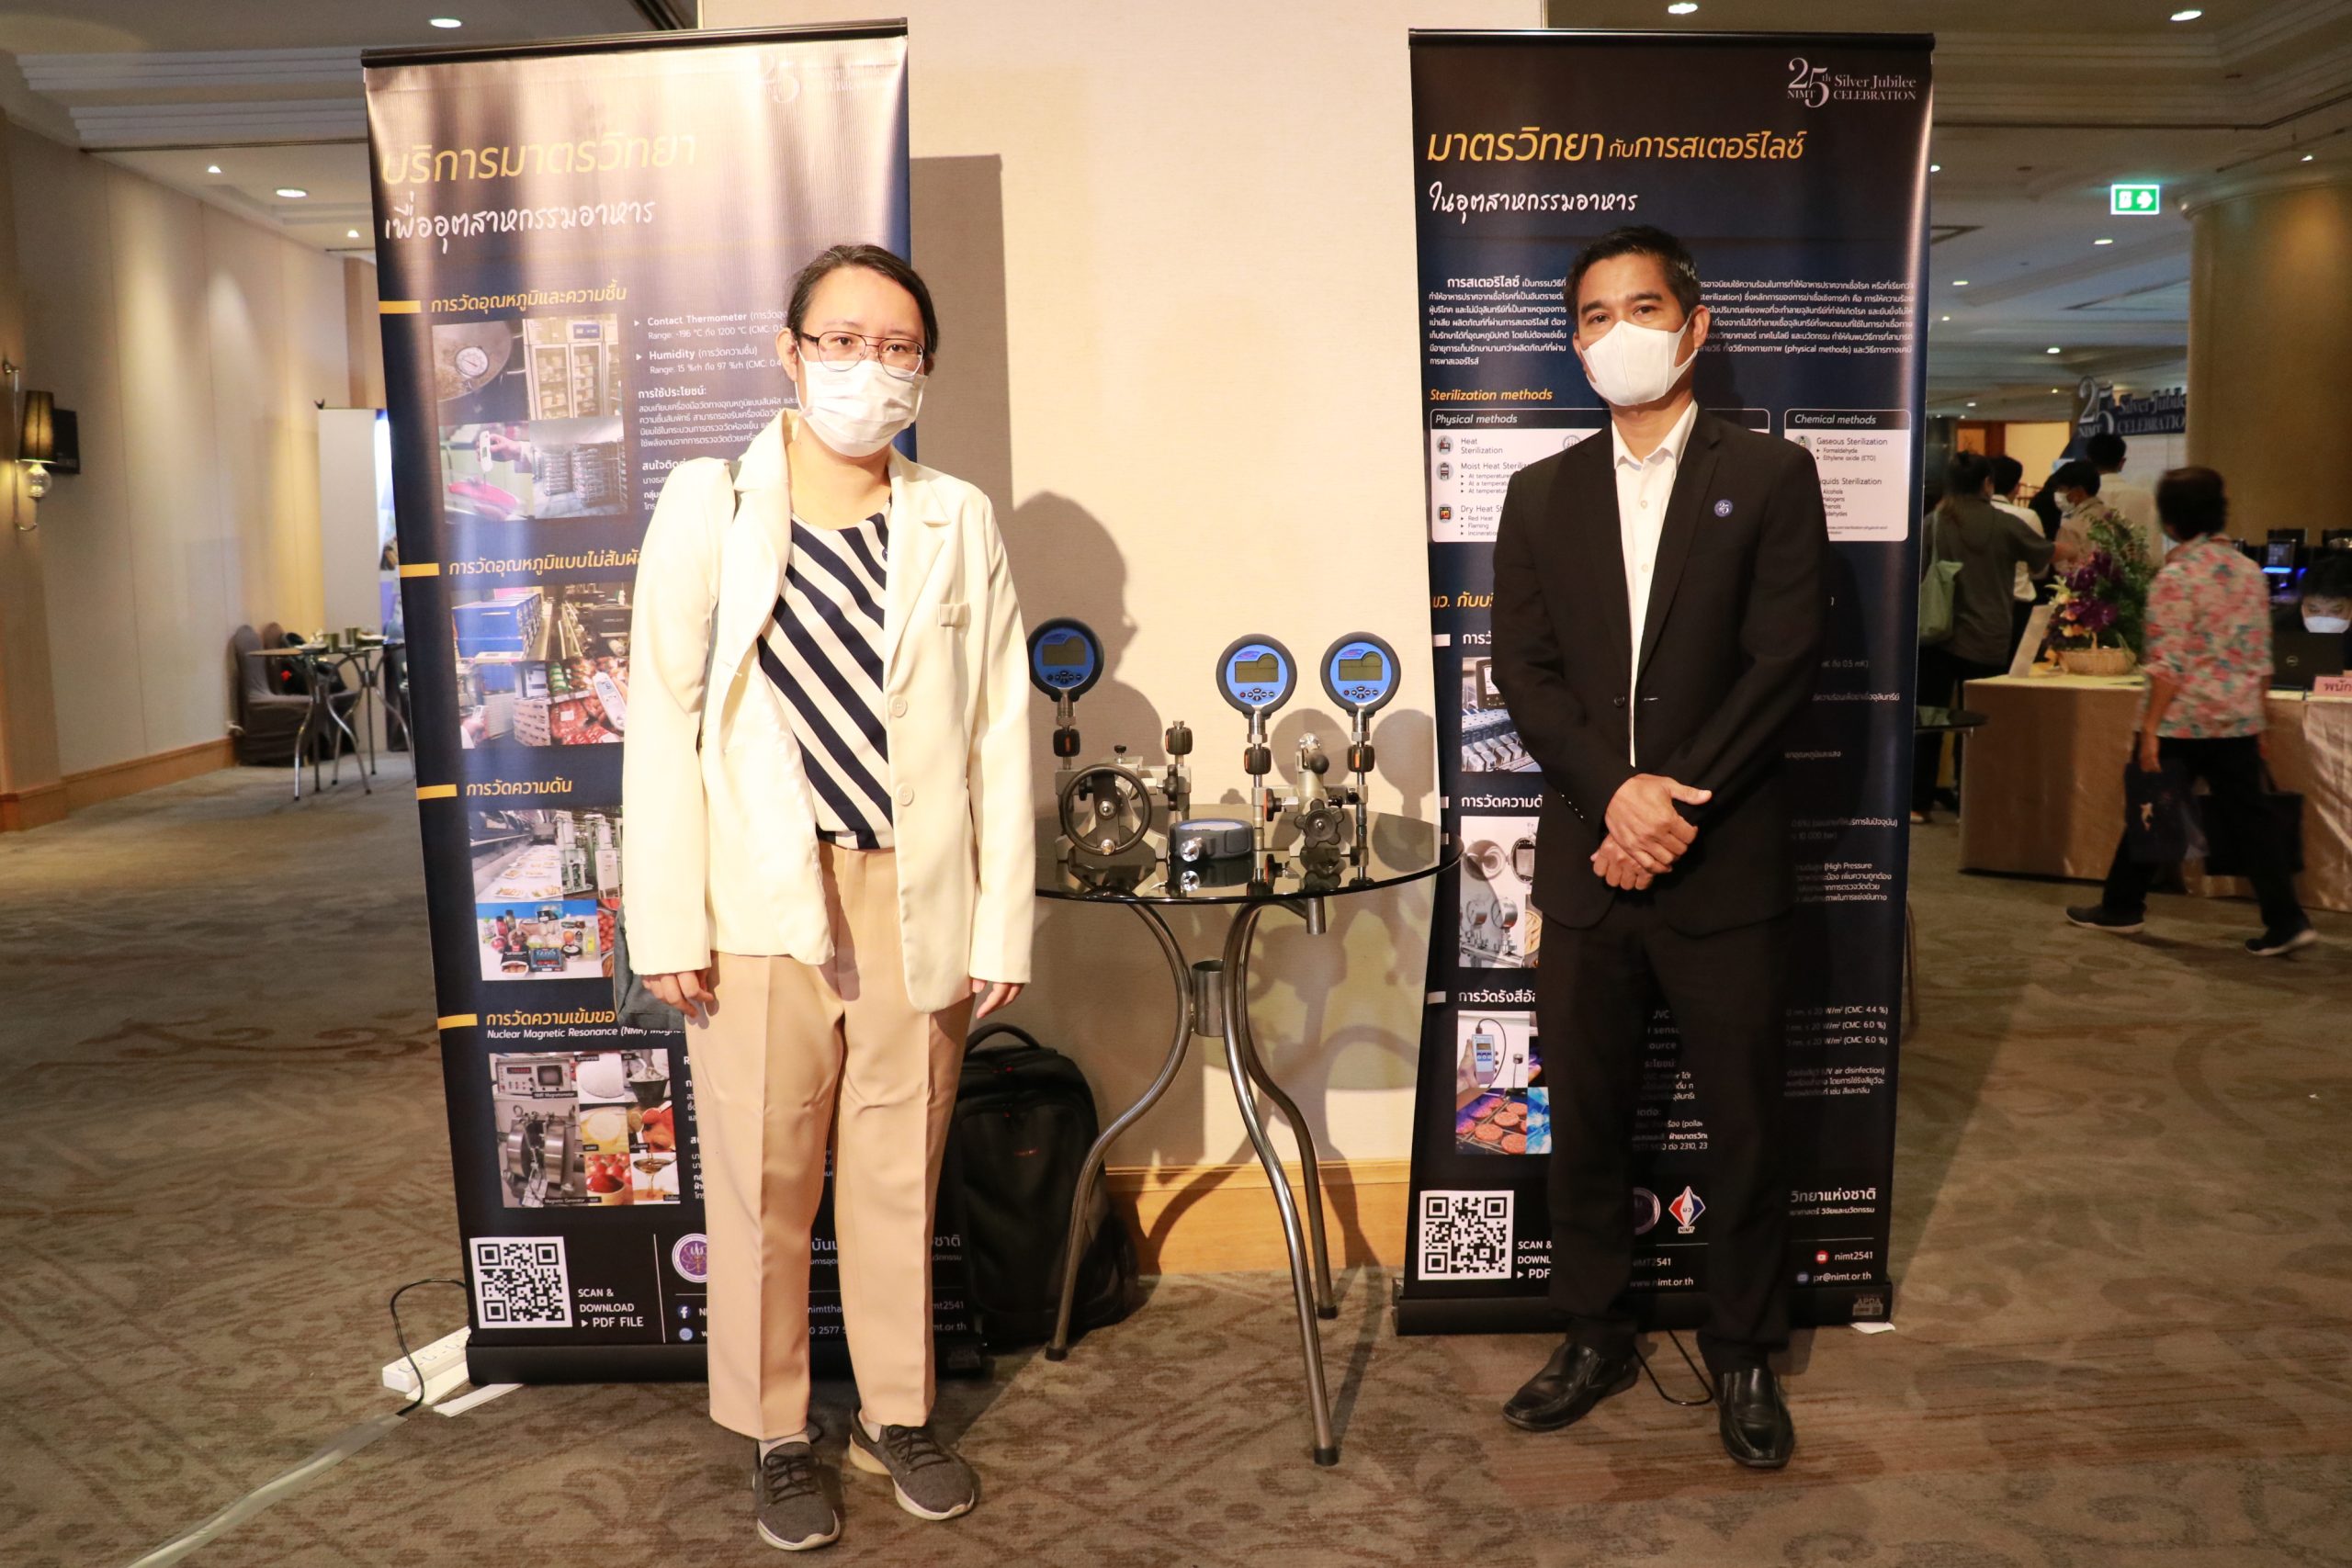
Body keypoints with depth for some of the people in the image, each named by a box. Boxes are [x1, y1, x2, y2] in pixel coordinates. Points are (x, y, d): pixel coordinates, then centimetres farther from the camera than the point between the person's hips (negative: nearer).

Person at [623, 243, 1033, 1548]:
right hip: (762, 901, -1)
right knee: (760, 1182, 6)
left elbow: (1000, 734, 4)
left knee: (899, 1175, 12)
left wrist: (1001, 923, 1)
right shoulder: (709, 507, 1)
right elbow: (663, 720, -2)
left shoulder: (958, 523, 6)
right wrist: (667, 923, -7)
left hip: (916, 901, 2)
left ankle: (895, 1413, 32)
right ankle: (776, 1435, 26)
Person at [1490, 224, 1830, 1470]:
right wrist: (1616, 792, -14)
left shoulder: (1770, 477, 2)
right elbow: (1523, 671, 2)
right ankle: (1595, 1337, 28)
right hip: (1584, 858, 3)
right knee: (1585, 1118, 11)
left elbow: (1783, 663, -7)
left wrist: (1676, 806, -14)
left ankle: (1744, 1354, 25)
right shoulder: (1541, 494, 11)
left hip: (1724, 864, -2)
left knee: (1744, 1120, 7)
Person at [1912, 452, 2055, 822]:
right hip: (1986, 642, -1)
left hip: (1937, 636, 1)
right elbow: (2044, 553, 12)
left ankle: (1920, 803, 6)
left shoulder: (1933, 522, -2)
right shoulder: (2005, 525, -4)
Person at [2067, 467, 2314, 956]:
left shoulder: (2175, 577, -12)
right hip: (2239, 721, 6)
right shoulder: (2249, 571, 7)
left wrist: (2149, 730, -13)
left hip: (2183, 720, -5)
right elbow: (2261, 659, 10)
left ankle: (2122, 907, 20)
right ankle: (2286, 921, 4)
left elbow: (2169, 664, -16)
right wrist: (2256, 720, 17)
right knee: (2250, 818, 8)